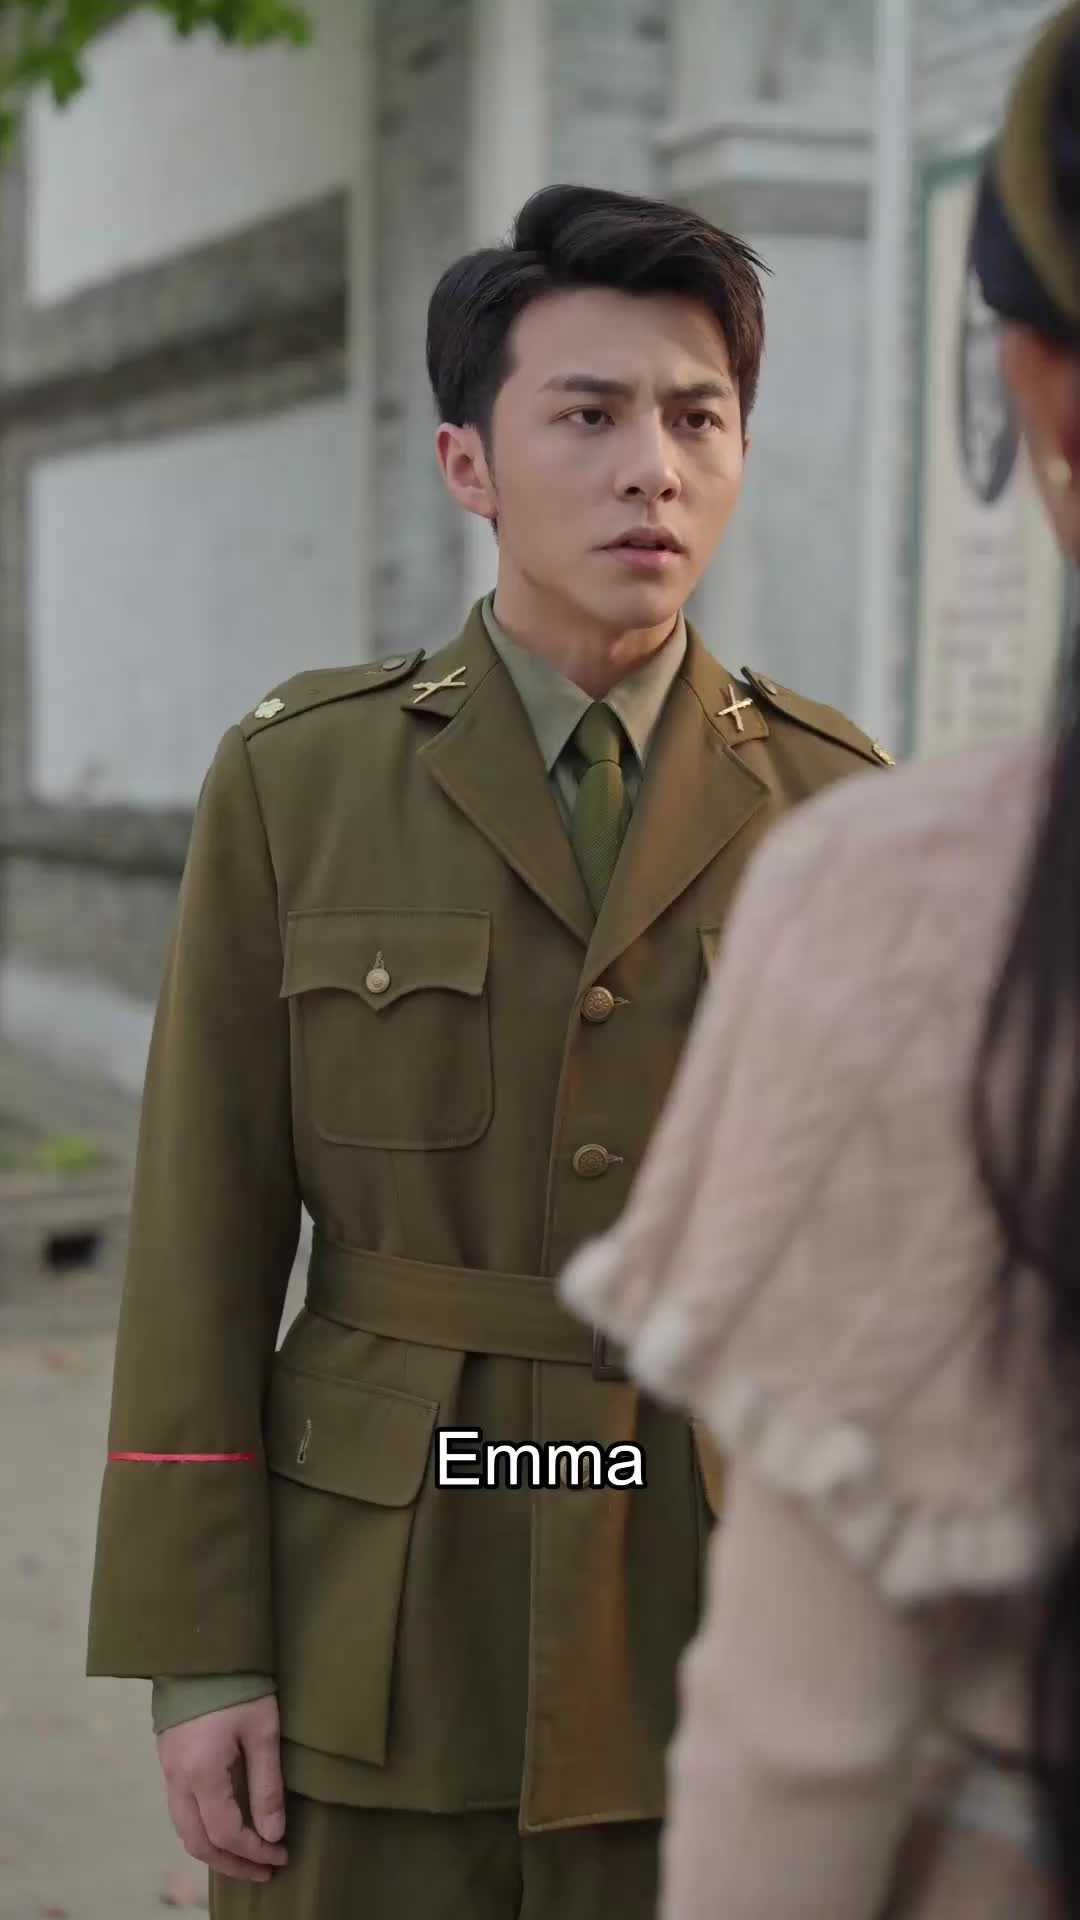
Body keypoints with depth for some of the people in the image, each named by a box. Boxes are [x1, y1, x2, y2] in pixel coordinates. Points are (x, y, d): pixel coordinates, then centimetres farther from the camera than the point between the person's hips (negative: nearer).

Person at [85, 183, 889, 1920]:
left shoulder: (837, 806, -1)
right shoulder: (297, 782, -4)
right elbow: (204, 1244, -4)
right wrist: (196, 1650, -6)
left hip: (721, 1625, 1)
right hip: (378, 1623, -1)